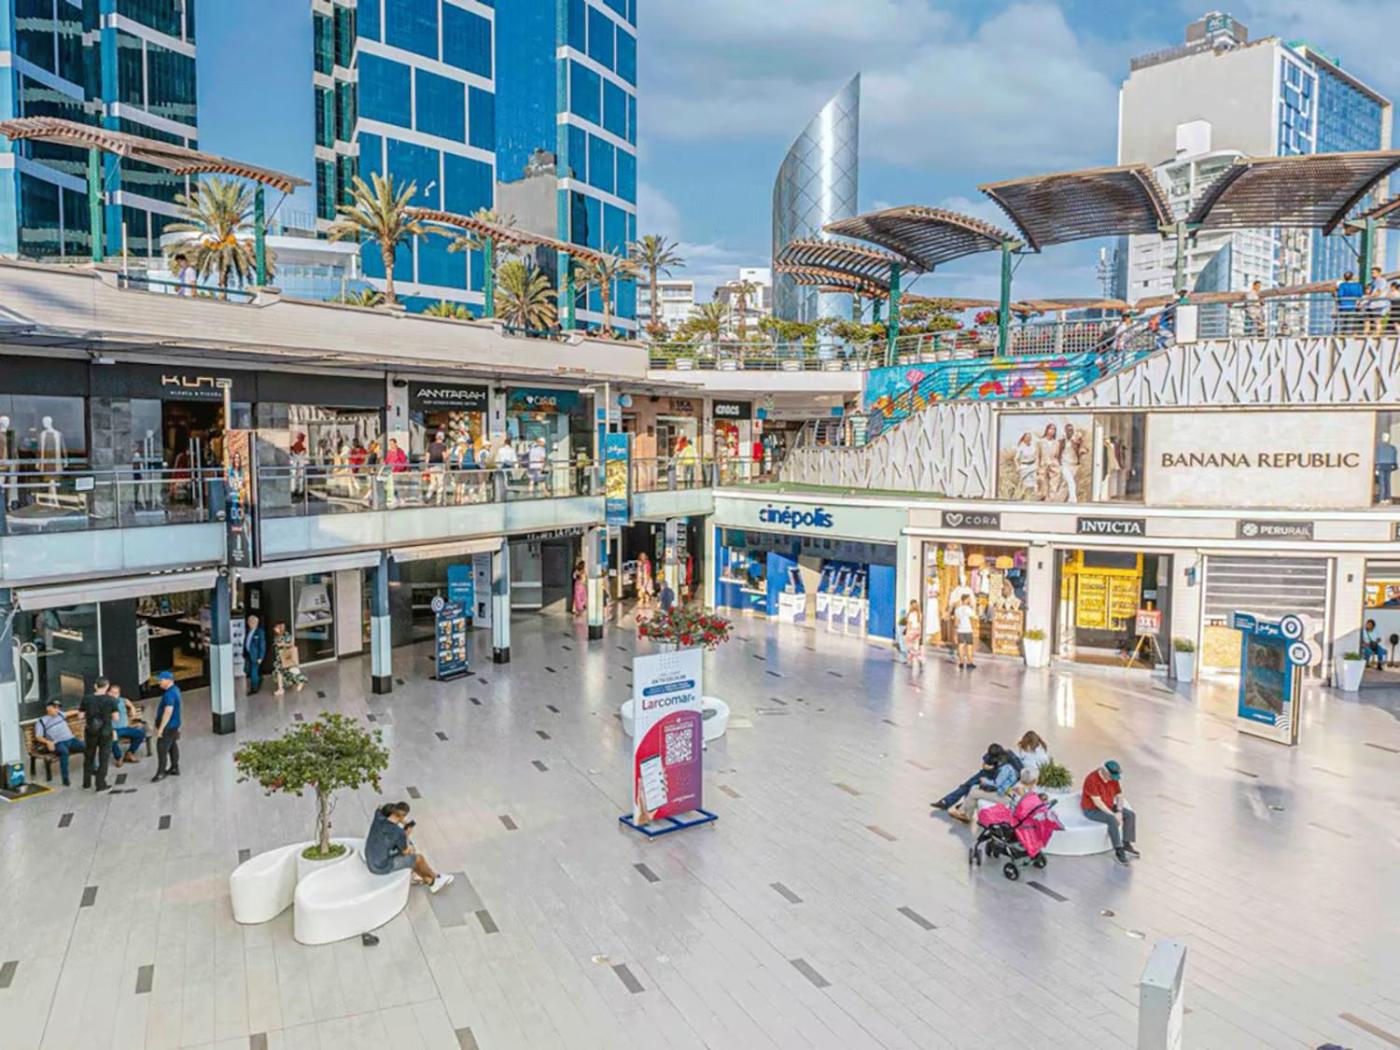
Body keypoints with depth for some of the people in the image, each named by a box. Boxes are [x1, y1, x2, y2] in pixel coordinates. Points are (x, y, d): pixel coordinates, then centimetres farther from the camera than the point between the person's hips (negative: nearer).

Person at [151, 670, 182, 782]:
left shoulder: (169, 694, -25)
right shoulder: (174, 689, 8)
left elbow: (168, 712, -28)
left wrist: (160, 728, -25)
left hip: (168, 726, -10)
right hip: (174, 724, 10)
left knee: (162, 748, -4)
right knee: (172, 746, 16)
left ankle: (161, 772, 3)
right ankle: (175, 768, 25)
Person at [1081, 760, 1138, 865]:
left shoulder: (1113, 779, -4)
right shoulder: (1092, 780, -27)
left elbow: (1119, 797, 1)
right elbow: (1097, 802, -28)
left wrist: (1119, 812, -16)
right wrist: (1113, 815, -27)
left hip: (1108, 807, 8)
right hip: (1092, 810, -8)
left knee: (1130, 815, -9)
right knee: (1113, 820, -32)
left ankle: (1126, 843, -2)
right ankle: (1119, 851, -25)